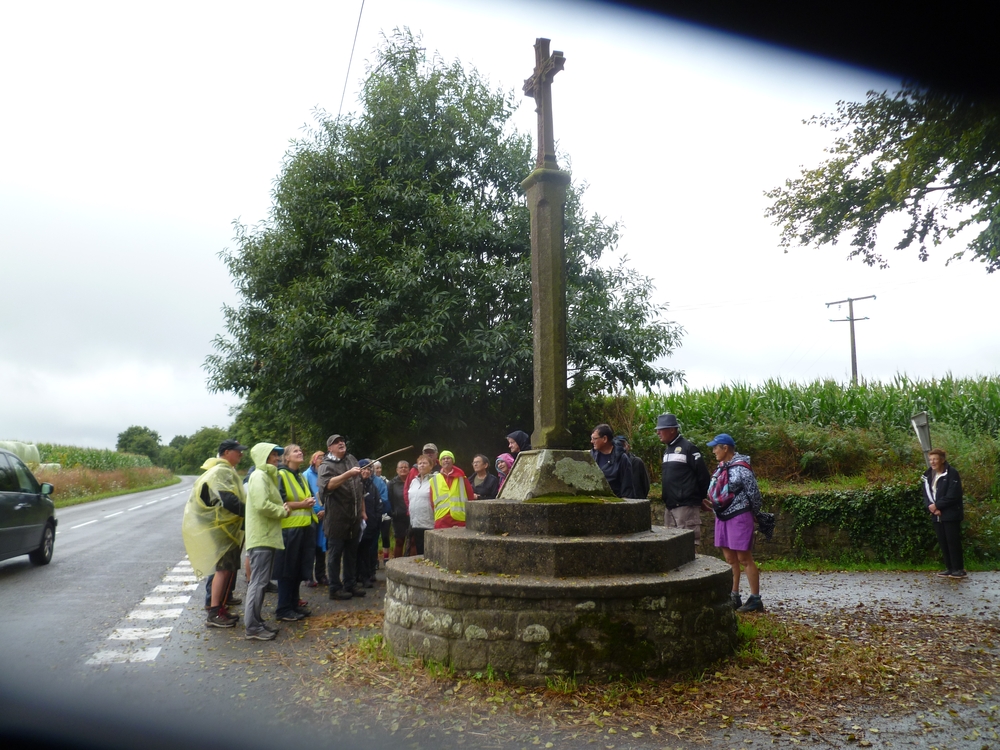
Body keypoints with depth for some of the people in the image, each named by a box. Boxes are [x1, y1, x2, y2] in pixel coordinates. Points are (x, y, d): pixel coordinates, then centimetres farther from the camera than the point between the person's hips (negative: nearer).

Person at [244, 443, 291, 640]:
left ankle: (257, 622, 22)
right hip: (261, 538, -10)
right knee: (258, 583, -7)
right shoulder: (259, 476, -13)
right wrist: (283, 511, -11)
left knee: (260, 582, 15)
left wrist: (282, 509, 5)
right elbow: (262, 505, -25)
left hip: (267, 537, 11)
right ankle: (253, 628, -3)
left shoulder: (267, 476, 19)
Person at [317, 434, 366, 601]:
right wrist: (348, 474, -37)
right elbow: (328, 484, -29)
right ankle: (335, 588, 10)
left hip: (354, 517, 6)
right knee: (335, 553, 2)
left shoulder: (352, 460, 12)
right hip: (337, 518, -6)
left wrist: (362, 510, 19)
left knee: (352, 553, 14)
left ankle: (351, 584, 25)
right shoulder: (326, 466, -8)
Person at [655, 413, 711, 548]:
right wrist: (667, 500, 16)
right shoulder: (667, 450, 16)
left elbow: (703, 474, -12)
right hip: (670, 506, 9)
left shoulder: (688, 447, -10)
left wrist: (703, 497, -4)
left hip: (686, 505, -9)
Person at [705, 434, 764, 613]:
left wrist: (754, 514, -2)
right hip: (722, 517, 8)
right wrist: (713, 504, 6)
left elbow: (754, 493, -13)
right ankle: (734, 597, 21)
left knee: (744, 559, -3)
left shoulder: (741, 468, -17)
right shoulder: (721, 467, 9)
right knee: (730, 559, 12)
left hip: (739, 518, -8)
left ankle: (755, 599, 7)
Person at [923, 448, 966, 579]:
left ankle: (959, 569, 6)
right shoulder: (928, 475, 11)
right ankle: (949, 568, 18)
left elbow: (952, 496, -17)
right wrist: (930, 506, -9)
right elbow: (926, 494, 9)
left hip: (951, 514, -7)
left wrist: (936, 505, -15)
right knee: (942, 542, 9)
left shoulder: (951, 473, -10)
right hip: (936, 515, 7)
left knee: (953, 541, -3)